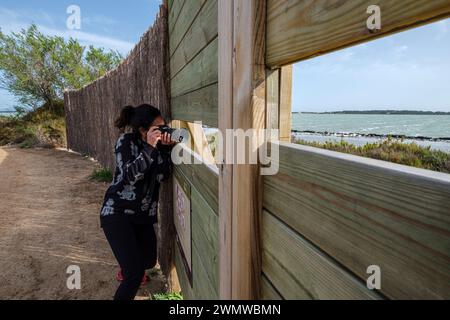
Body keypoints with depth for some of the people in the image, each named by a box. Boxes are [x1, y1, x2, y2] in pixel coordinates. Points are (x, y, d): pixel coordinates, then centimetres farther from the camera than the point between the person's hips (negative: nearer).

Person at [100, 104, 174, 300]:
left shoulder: (159, 144, 4)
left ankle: (126, 270, 53)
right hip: (117, 213, -6)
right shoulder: (126, 142, -9)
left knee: (149, 260, 19)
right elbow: (129, 175, -22)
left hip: (143, 215, 6)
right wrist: (149, 148, -25)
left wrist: (165, 149, -17)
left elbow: (162, 176, -8)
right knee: (135, 272, -14)